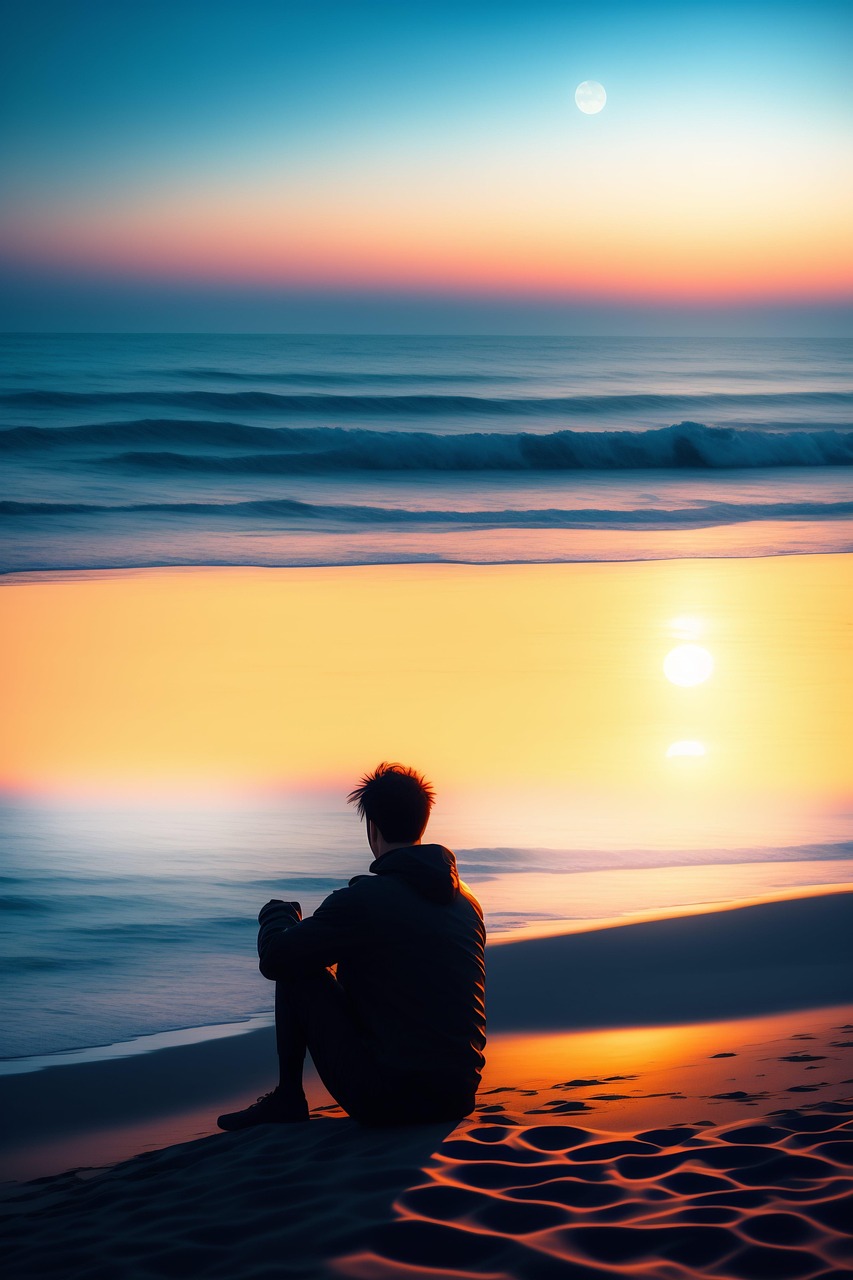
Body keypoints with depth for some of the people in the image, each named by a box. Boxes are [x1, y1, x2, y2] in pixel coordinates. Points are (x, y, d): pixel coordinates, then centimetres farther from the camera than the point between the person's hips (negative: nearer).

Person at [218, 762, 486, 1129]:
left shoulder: (363, 898, -13)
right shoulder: (468, 902, 7)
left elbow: (274, 958, -4)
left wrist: (277, 913, 19)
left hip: (382, 1100, -6)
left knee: (297, 968, 10)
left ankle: (287, 1097, 17)